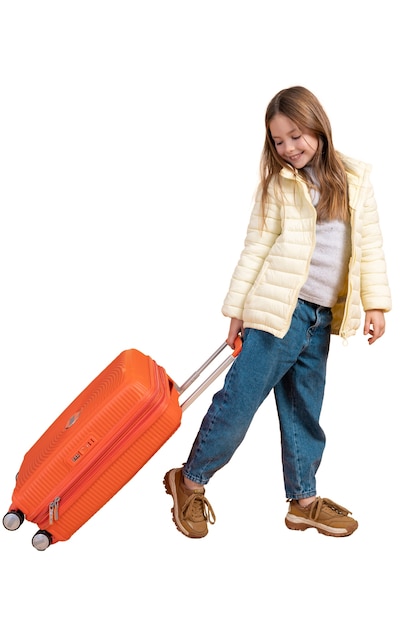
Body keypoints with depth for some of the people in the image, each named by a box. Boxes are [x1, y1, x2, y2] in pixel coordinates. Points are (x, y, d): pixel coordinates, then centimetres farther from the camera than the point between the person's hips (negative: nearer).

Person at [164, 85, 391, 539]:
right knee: (240, 399, -2)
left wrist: (375, 304, 4)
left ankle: (303, 500, 25)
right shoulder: (277, 183, -1)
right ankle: (190, 481, 14)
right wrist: (237, 308, 0)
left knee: (304, 411, 13)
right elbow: (256, 248, 0)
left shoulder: (356, 179, 8)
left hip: (322, 317, 4)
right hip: (279, 309, -4)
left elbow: (370, 245, 10)